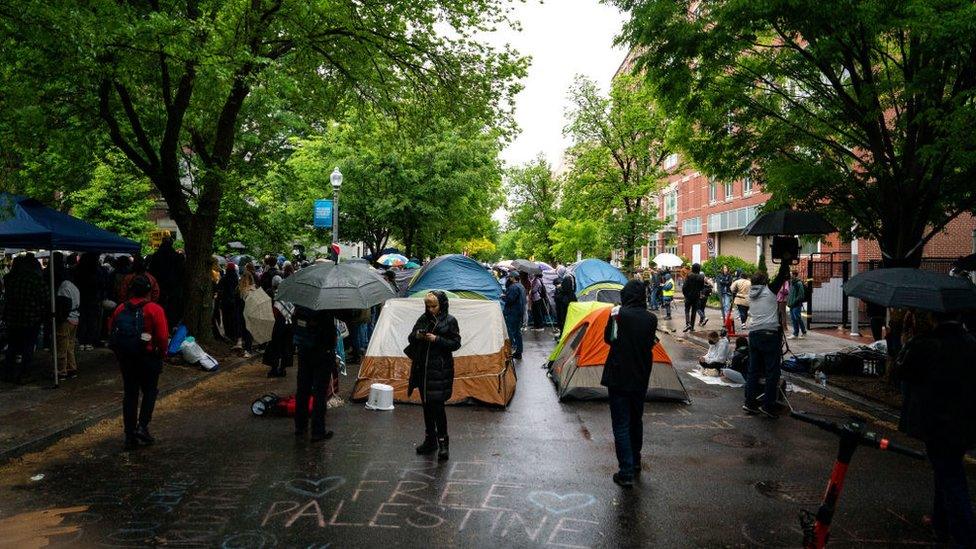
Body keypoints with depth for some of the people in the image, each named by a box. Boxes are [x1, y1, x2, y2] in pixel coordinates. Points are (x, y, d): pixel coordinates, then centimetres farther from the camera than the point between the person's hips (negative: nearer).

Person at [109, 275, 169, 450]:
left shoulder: (120, 309, 4)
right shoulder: (154, 309, -10)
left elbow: (111, 332, 8)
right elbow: (163, 337, -15)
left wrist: (120, 353, 17)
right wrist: (161, 353, 1)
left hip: (125, 358, 4)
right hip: (148, 357, -4)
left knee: (129, 394, 10)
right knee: (150, 391, 12)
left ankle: (130, 436, 13)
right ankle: (142, 426, -3)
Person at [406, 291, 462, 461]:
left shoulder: (450, 321, -5)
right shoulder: (423, 319, 8)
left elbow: (456, 343, -7)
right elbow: (411, 338, 12)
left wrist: (437, 339, -18)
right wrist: (416, 336, -11)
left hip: (440, 370, -5)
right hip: (422, 369, 5)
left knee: (437, 405, -9)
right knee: (426, 405, 12)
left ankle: (443, 442, 3)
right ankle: (430, 440, 25)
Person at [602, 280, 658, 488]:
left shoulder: (619, 314, -12)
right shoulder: (651, 318, -1)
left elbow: (608, 338, 0)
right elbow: (649, 344, 9)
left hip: (619, 377, -4)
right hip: (641, 378, 4)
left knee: (621, 425, 0)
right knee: (636, 421, 21)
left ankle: (626, 473, -3)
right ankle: (635, 464, 35)